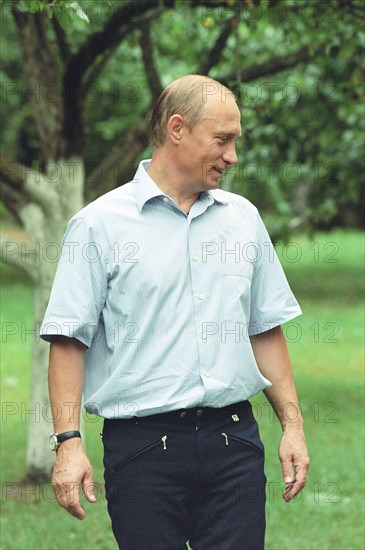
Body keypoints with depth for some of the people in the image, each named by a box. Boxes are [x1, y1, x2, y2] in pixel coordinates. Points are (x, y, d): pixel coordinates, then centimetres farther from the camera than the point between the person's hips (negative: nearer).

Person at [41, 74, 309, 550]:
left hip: (235, 440, 4)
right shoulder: (101, 223, -1)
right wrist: (68, 442, -12)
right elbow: (69, 338, -5)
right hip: (143, 446, -4)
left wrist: (293, 425, 11)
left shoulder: (243, 217, 13)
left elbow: (266, 329, 17)